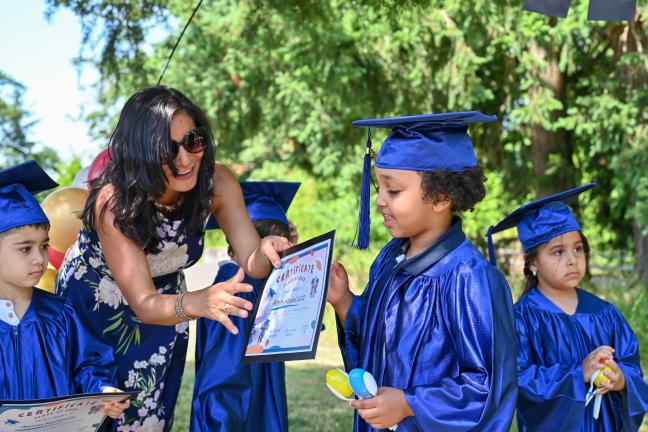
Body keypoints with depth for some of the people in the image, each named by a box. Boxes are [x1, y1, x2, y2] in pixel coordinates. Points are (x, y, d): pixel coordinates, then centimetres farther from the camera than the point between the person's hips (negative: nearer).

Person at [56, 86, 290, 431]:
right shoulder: (113, 201, -35)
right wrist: (196, 303, -58)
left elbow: (251, 264, -21)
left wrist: (266, 252, -45)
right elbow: (142, 304, -38)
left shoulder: (215, 182, -25)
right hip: (93, 308, -3)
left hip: (164, 304, 4)